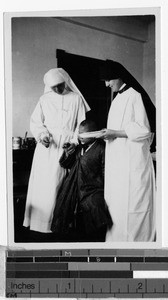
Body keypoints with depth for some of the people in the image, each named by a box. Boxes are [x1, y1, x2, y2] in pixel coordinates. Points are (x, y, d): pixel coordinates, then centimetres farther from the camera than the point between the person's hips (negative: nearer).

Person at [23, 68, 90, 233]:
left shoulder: (76, 99, 6)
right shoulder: (44, 99, 10)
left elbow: (81, 125, 4)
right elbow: (35, 121, 8)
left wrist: (74, 142, -9)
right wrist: (42, 134, -11)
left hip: (66, 147, -1)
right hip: (46, 146, 2)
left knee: (61, 185, -3)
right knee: (42, 184, -1)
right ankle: (38, 220, 5)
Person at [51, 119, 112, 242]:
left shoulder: (101, 149, -8)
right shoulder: (78, 147, 12)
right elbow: (66, 165, 21)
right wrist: (67, 154, 1)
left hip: (93, 192, -6)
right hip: (76, 191, 6)